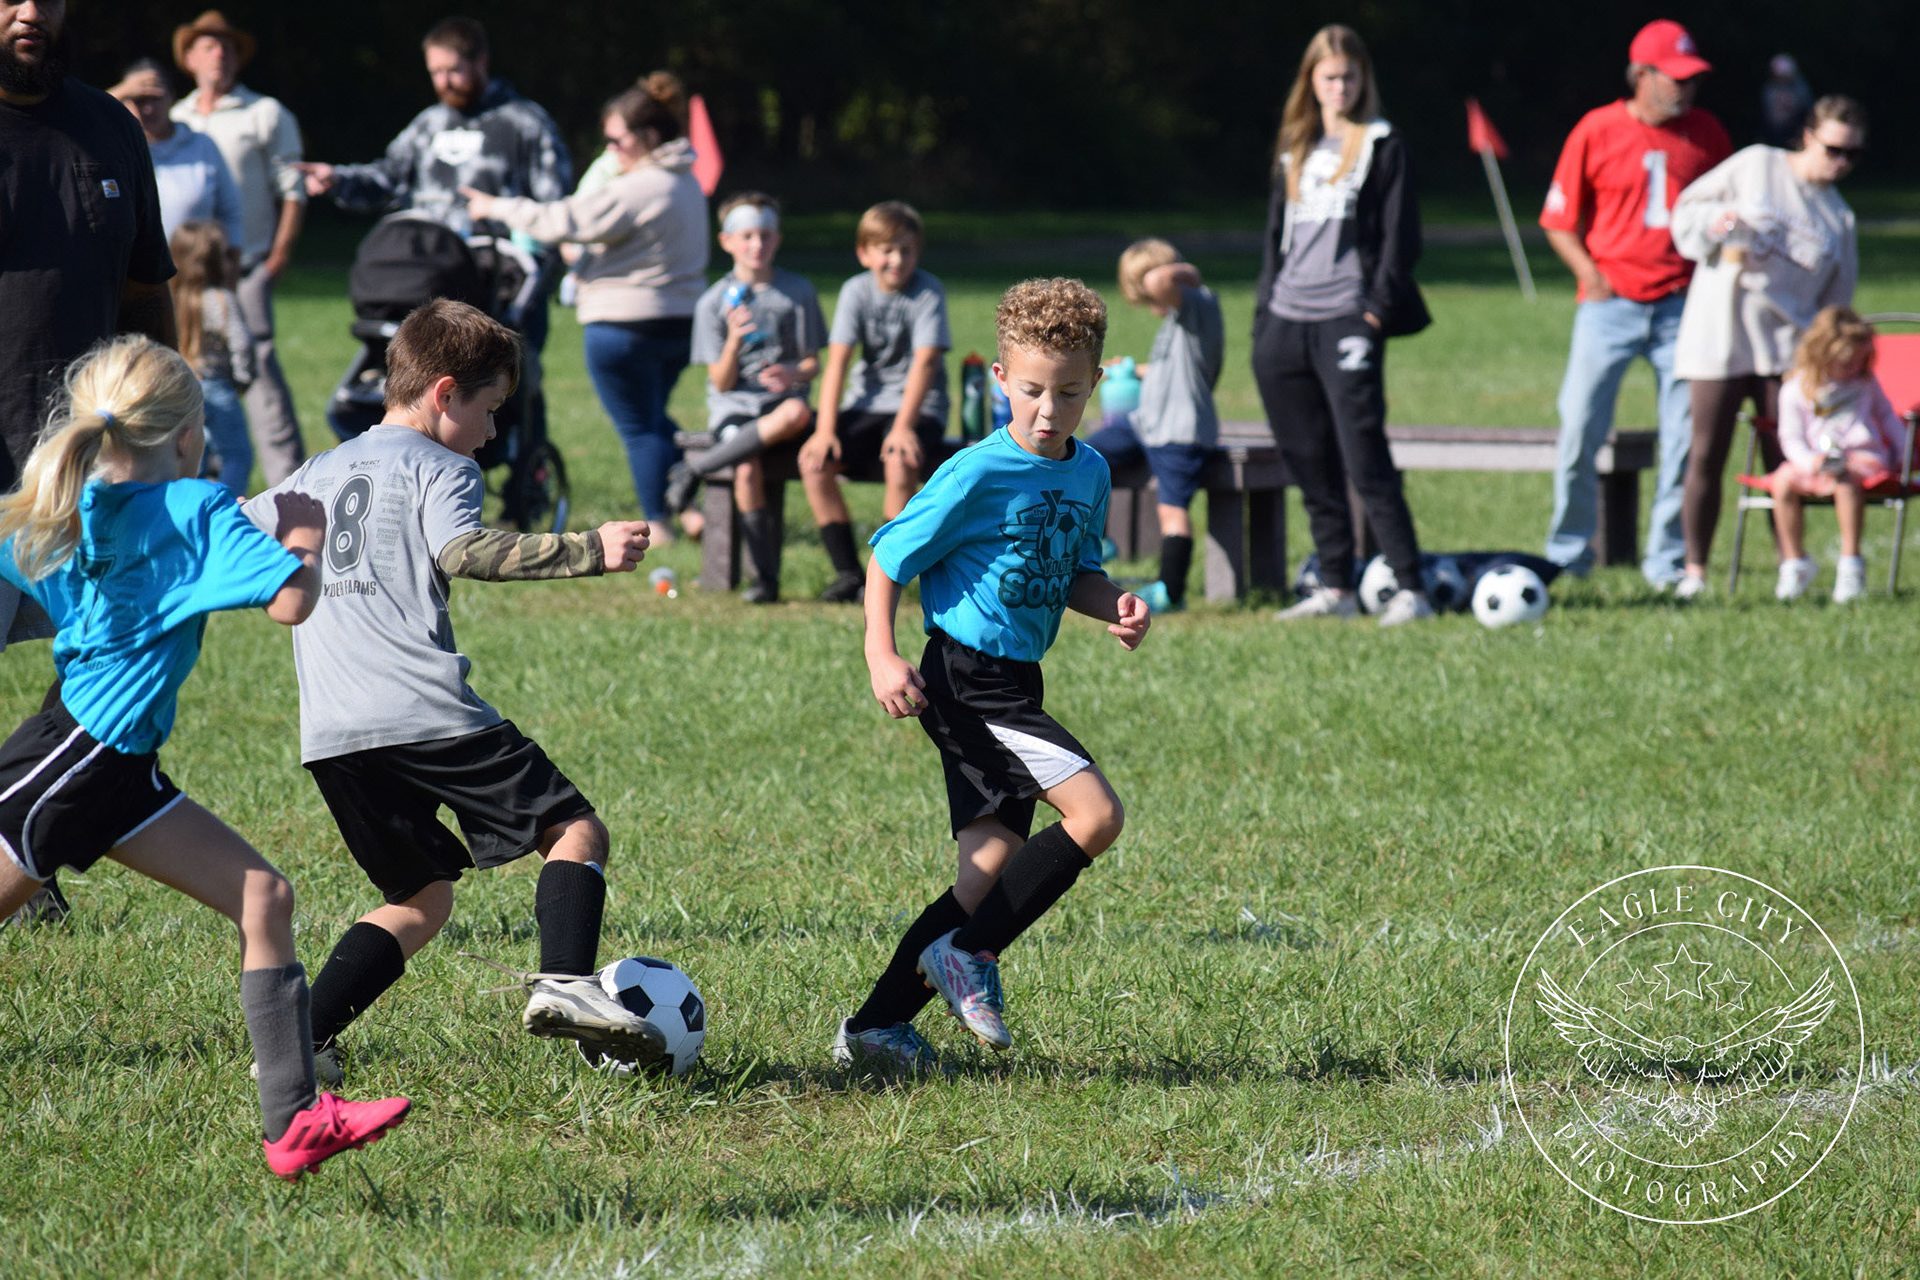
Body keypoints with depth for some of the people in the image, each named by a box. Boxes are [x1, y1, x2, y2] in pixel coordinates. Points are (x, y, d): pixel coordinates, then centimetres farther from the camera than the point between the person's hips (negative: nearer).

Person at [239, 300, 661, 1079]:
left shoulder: (317, 475, 23)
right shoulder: (439, 467, 3)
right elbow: (463, 552, -16)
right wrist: (589, 550, -21)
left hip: (329, 735, 6)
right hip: (424, 713, -6)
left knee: (422, 897, 17)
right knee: (575, 831, 1)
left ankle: (298, 1039, 2)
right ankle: (565, 981, -24)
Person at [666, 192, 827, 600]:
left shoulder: (798, 292, 7)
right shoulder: (714, 303, 4)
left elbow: (813, 363, 6)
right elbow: (722, 383, 1)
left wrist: (794, 374, -18)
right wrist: (734, 341, -19)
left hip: (780, 400, 1)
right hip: (734, 406, -1)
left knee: (796, 414, -38)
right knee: (747, 470, -32)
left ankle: (694, 469, -26)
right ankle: (765, 577, -22)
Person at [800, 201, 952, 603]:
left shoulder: (928, 291, -7)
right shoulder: (856, 291, 1)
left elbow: (925, 362, -16)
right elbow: (837, 361, -5)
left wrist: (903, 426, -26)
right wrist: (825, 430, -15)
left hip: (919, 405, -4)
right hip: (865, 404, 4)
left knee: (899, 461, -34)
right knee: (814, 461, -20)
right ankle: (848, 572, -12)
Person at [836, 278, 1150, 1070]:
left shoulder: (1088, 473, 9)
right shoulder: (977, 475, -13)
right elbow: (889, 558, -7)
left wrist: (1115, 606, 1)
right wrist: (880, 656, -18)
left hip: (1013, 683, 8)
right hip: (967, 682, -8)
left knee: (991, 872, 5)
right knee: (1095, 814, -18)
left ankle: (876, 1027, 9)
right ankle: (969, 955, -7)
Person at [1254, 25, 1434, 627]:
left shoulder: (1382, 147, 2)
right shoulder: (1296, 149, 19)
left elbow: (1401, 236, -3)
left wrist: (1379, 306, -13)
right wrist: (1265, 308, 14)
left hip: (1346, 322, -6)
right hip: (1284, 326, 6)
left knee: (1366, 463, -13)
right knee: (1312, 470, 7)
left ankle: (1410, 589, -13)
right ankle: (1335, 589, 14)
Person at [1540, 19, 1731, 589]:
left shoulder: (1706, 133, 6)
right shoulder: (1596, 131, -1)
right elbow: (1560, 220, 5)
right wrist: (1588, 273, -8)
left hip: (1681, 304, 2)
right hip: (1611, 302, -2)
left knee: (1685, 435, 0)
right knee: (1579, 429, -5)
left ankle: (1668, 560, 9)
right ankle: (1568, 553, 9)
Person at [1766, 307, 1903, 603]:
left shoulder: (1865, 383, 12)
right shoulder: (1796, 390, 3)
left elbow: (1886, 416, 26)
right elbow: (1791, 438, 0)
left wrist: (1905, 450, 14)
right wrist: (1810, 461, -19)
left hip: (1864, 459, -1)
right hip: (1814, 462, 1)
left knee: (1847, 481, -38)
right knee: (1783, 482, -29)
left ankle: (1850, 564, -35)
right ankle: (1795, 562, -14)